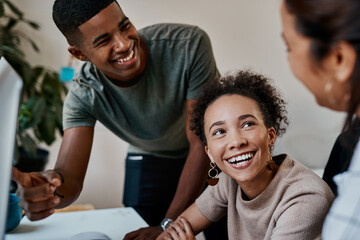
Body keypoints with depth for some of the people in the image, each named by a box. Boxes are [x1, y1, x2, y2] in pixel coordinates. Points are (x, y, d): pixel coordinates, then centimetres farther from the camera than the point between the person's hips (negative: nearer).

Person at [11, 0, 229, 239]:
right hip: (150, 159, 2)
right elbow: (70, 176, -29)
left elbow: (204, 143, -29)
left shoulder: (189, 45, -33)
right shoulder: (84, 95, -25)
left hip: (215, 155, -1)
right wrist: (52, 188, -56)